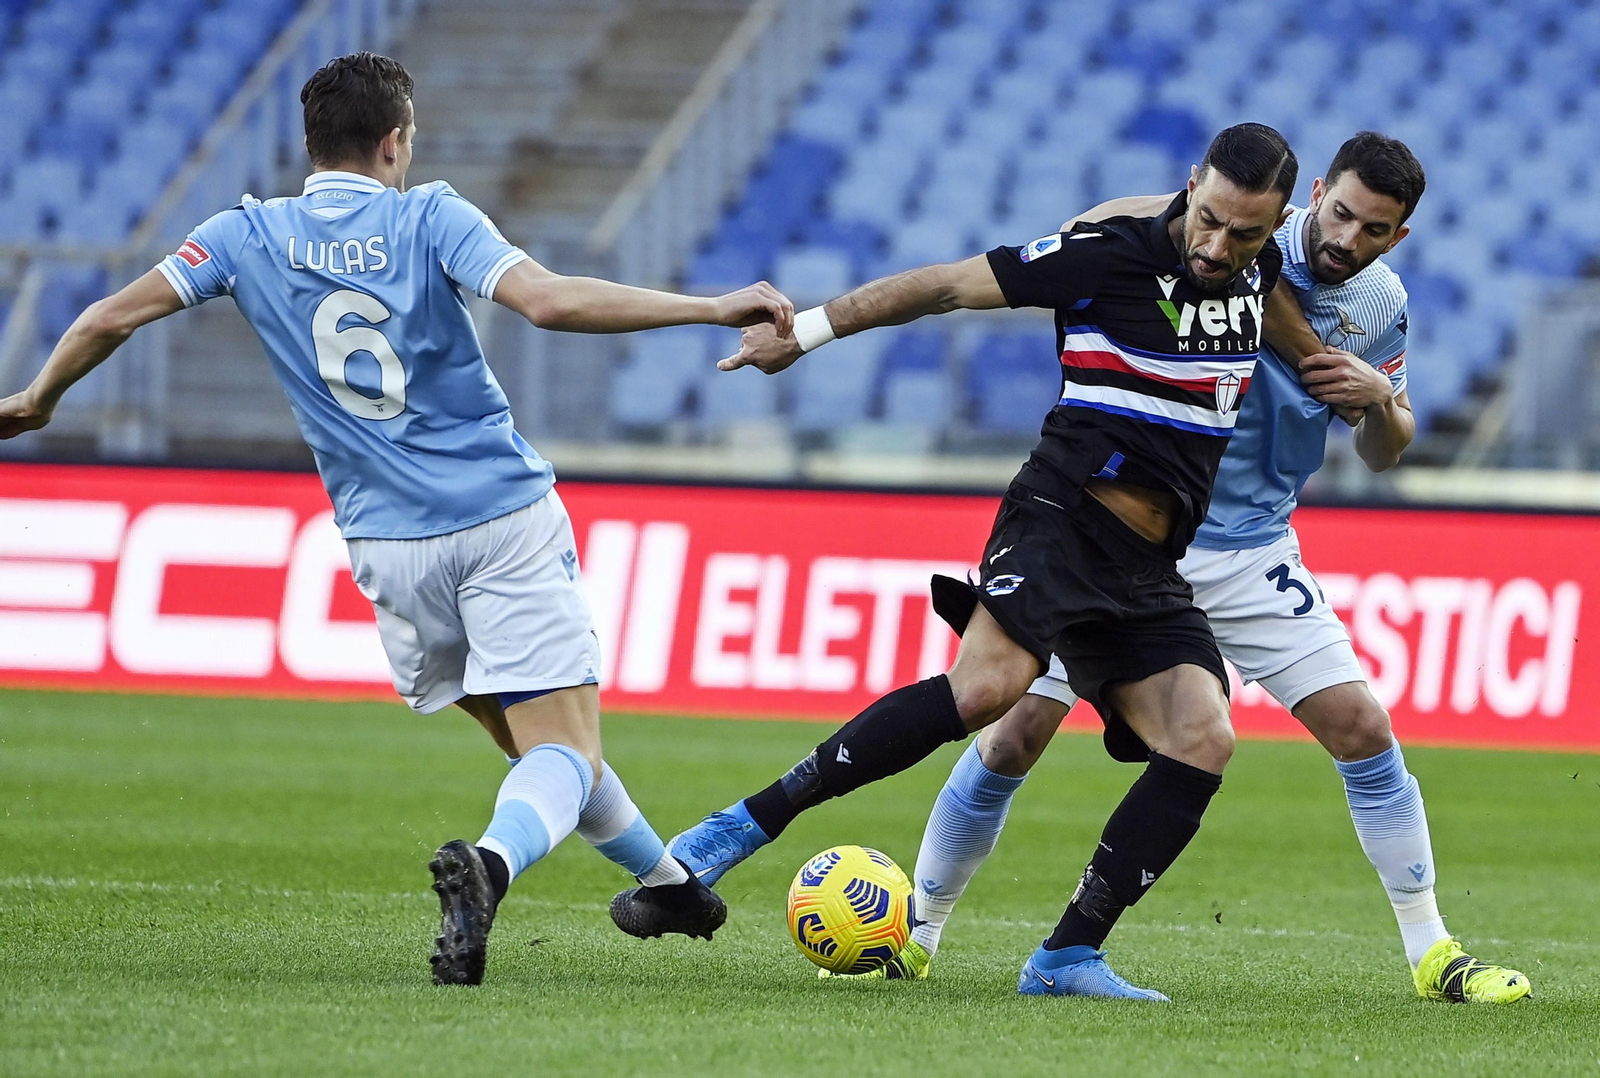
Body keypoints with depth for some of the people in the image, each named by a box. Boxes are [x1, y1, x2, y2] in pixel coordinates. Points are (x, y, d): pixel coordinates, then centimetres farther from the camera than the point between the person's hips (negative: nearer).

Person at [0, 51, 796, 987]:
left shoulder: (249, 235, 4)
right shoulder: (429, 218, -5)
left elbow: (111, 320, 2)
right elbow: (549, 301, -19)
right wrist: (716, 309, -16)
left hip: (389, 546, 4)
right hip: (506, 515, -4)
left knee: (529, 737, 22)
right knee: (564, 749, -7)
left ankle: (665, 878, 30)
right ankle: (488, 863, -37)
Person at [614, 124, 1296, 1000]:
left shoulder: (1259, 271, 9)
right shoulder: (1112, 255, -8)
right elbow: (948, 286, -3)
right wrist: (809, 330, -1)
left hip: (1147, 574, 6)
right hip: (1060, 522, -6)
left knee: (1203, 739, -15)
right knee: (985, 686, -31)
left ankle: (1068, 956, -12)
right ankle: (747, 824, -24)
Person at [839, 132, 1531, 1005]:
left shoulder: (1382, 305, 1)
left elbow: (1384, 455, 12)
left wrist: (1381, 400, -11)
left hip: (1249, 552, 3)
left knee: (1361, 727, -7)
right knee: (1016, 732, -6)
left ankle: (1431, 955, 6)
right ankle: (913, 935, 12)